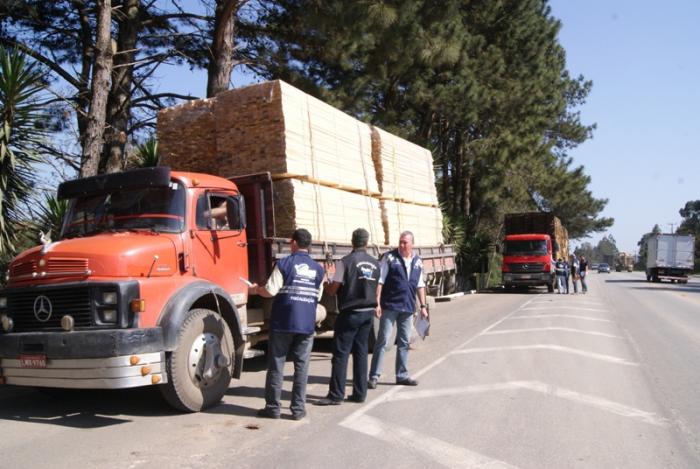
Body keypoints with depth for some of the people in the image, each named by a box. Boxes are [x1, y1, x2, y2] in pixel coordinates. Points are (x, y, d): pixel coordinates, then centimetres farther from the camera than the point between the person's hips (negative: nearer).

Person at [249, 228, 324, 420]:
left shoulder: (284, 264, -7)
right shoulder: (318, 269, 6)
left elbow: (270, 291, -11)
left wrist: (256, 289, 8)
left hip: (283, 322, -3)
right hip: (307, 324, 3)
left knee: (276, 365, 7)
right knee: (301, 367, 7)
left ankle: (273, 407, 12)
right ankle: (298, 408, 10)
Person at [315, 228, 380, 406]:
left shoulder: (345, 262, -13)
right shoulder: (375, 264, 5)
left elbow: (333, 289, -14)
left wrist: (326, 286, 7)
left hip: (350, 313, -6)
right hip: (368, 312, 6)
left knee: (341, 353, -1)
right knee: (361, 352, 11)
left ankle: (336, 395, 2)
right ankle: (360, 393, 15)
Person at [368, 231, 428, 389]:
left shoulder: (418, 262, 10)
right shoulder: (390, 257, -5)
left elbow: (420, 285, 16)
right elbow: (380, 281, -8)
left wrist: (423, 306, 12)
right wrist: (377, 303, -14)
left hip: (407, 307, 5)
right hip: (389, 306, -5)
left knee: (404, 342, 11)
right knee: (382, 340, -2)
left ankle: (402, 375, 22)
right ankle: (374, 376, 3)